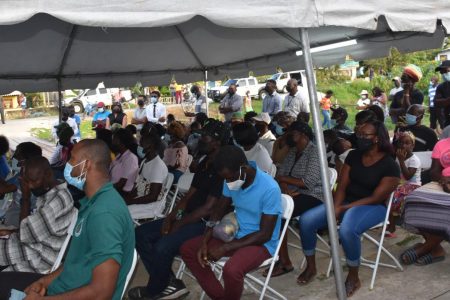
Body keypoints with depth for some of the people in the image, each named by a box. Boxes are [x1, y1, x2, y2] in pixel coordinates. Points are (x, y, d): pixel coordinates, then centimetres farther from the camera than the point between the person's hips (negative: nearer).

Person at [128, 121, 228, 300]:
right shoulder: (204, 164, 13)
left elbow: (208, 208, -20)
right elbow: (189, 195, 14)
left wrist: (179, 224, -14)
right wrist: (171, 217, -1)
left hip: (205, 223, -10)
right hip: (188, 217, 10)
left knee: (162, 247, -29)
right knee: (141, 233, 0)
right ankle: (168, 282, 0)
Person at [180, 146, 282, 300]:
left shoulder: (269, 189, -26)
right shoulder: (231, 179, -7)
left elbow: (265, 234, -22)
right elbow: (218, 211, 5)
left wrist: (225, 248, -24)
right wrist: (204, 242, -9)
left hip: (262, 243, -7)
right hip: (236, 234, 7)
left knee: (231, 270, -35)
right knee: (187, 249, -3)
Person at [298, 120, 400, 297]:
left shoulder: (390, 166, -12)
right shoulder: (353, 156, 5)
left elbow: (376, 198, -14)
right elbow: (342, 186, 3)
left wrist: (344, 208, -18)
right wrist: (335, 208, -15)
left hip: (372, 208, -6)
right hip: (345, 202, 6)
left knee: (347, 229, -39)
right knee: (306, 220, -16)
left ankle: (353, 278, -13)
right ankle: (311, 267, 6)